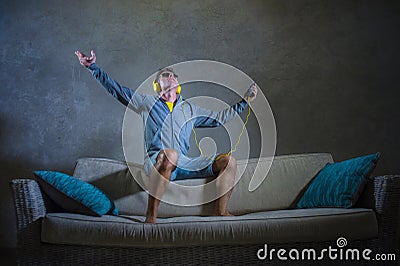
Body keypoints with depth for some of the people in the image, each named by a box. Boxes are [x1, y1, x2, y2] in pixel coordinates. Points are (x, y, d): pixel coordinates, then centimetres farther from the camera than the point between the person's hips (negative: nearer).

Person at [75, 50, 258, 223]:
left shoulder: (189, 109, 26)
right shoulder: (147, 102, 17)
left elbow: (219, 118, 32)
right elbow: (115, 89, 14)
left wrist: (245, 101, 30)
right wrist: (92, 67, 7)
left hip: (183, 165, 5)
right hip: (155, 163, -4)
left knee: (228, 160, -11)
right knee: (169, 154, -42)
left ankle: (221, 212, -10)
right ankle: (150, 216, -38)